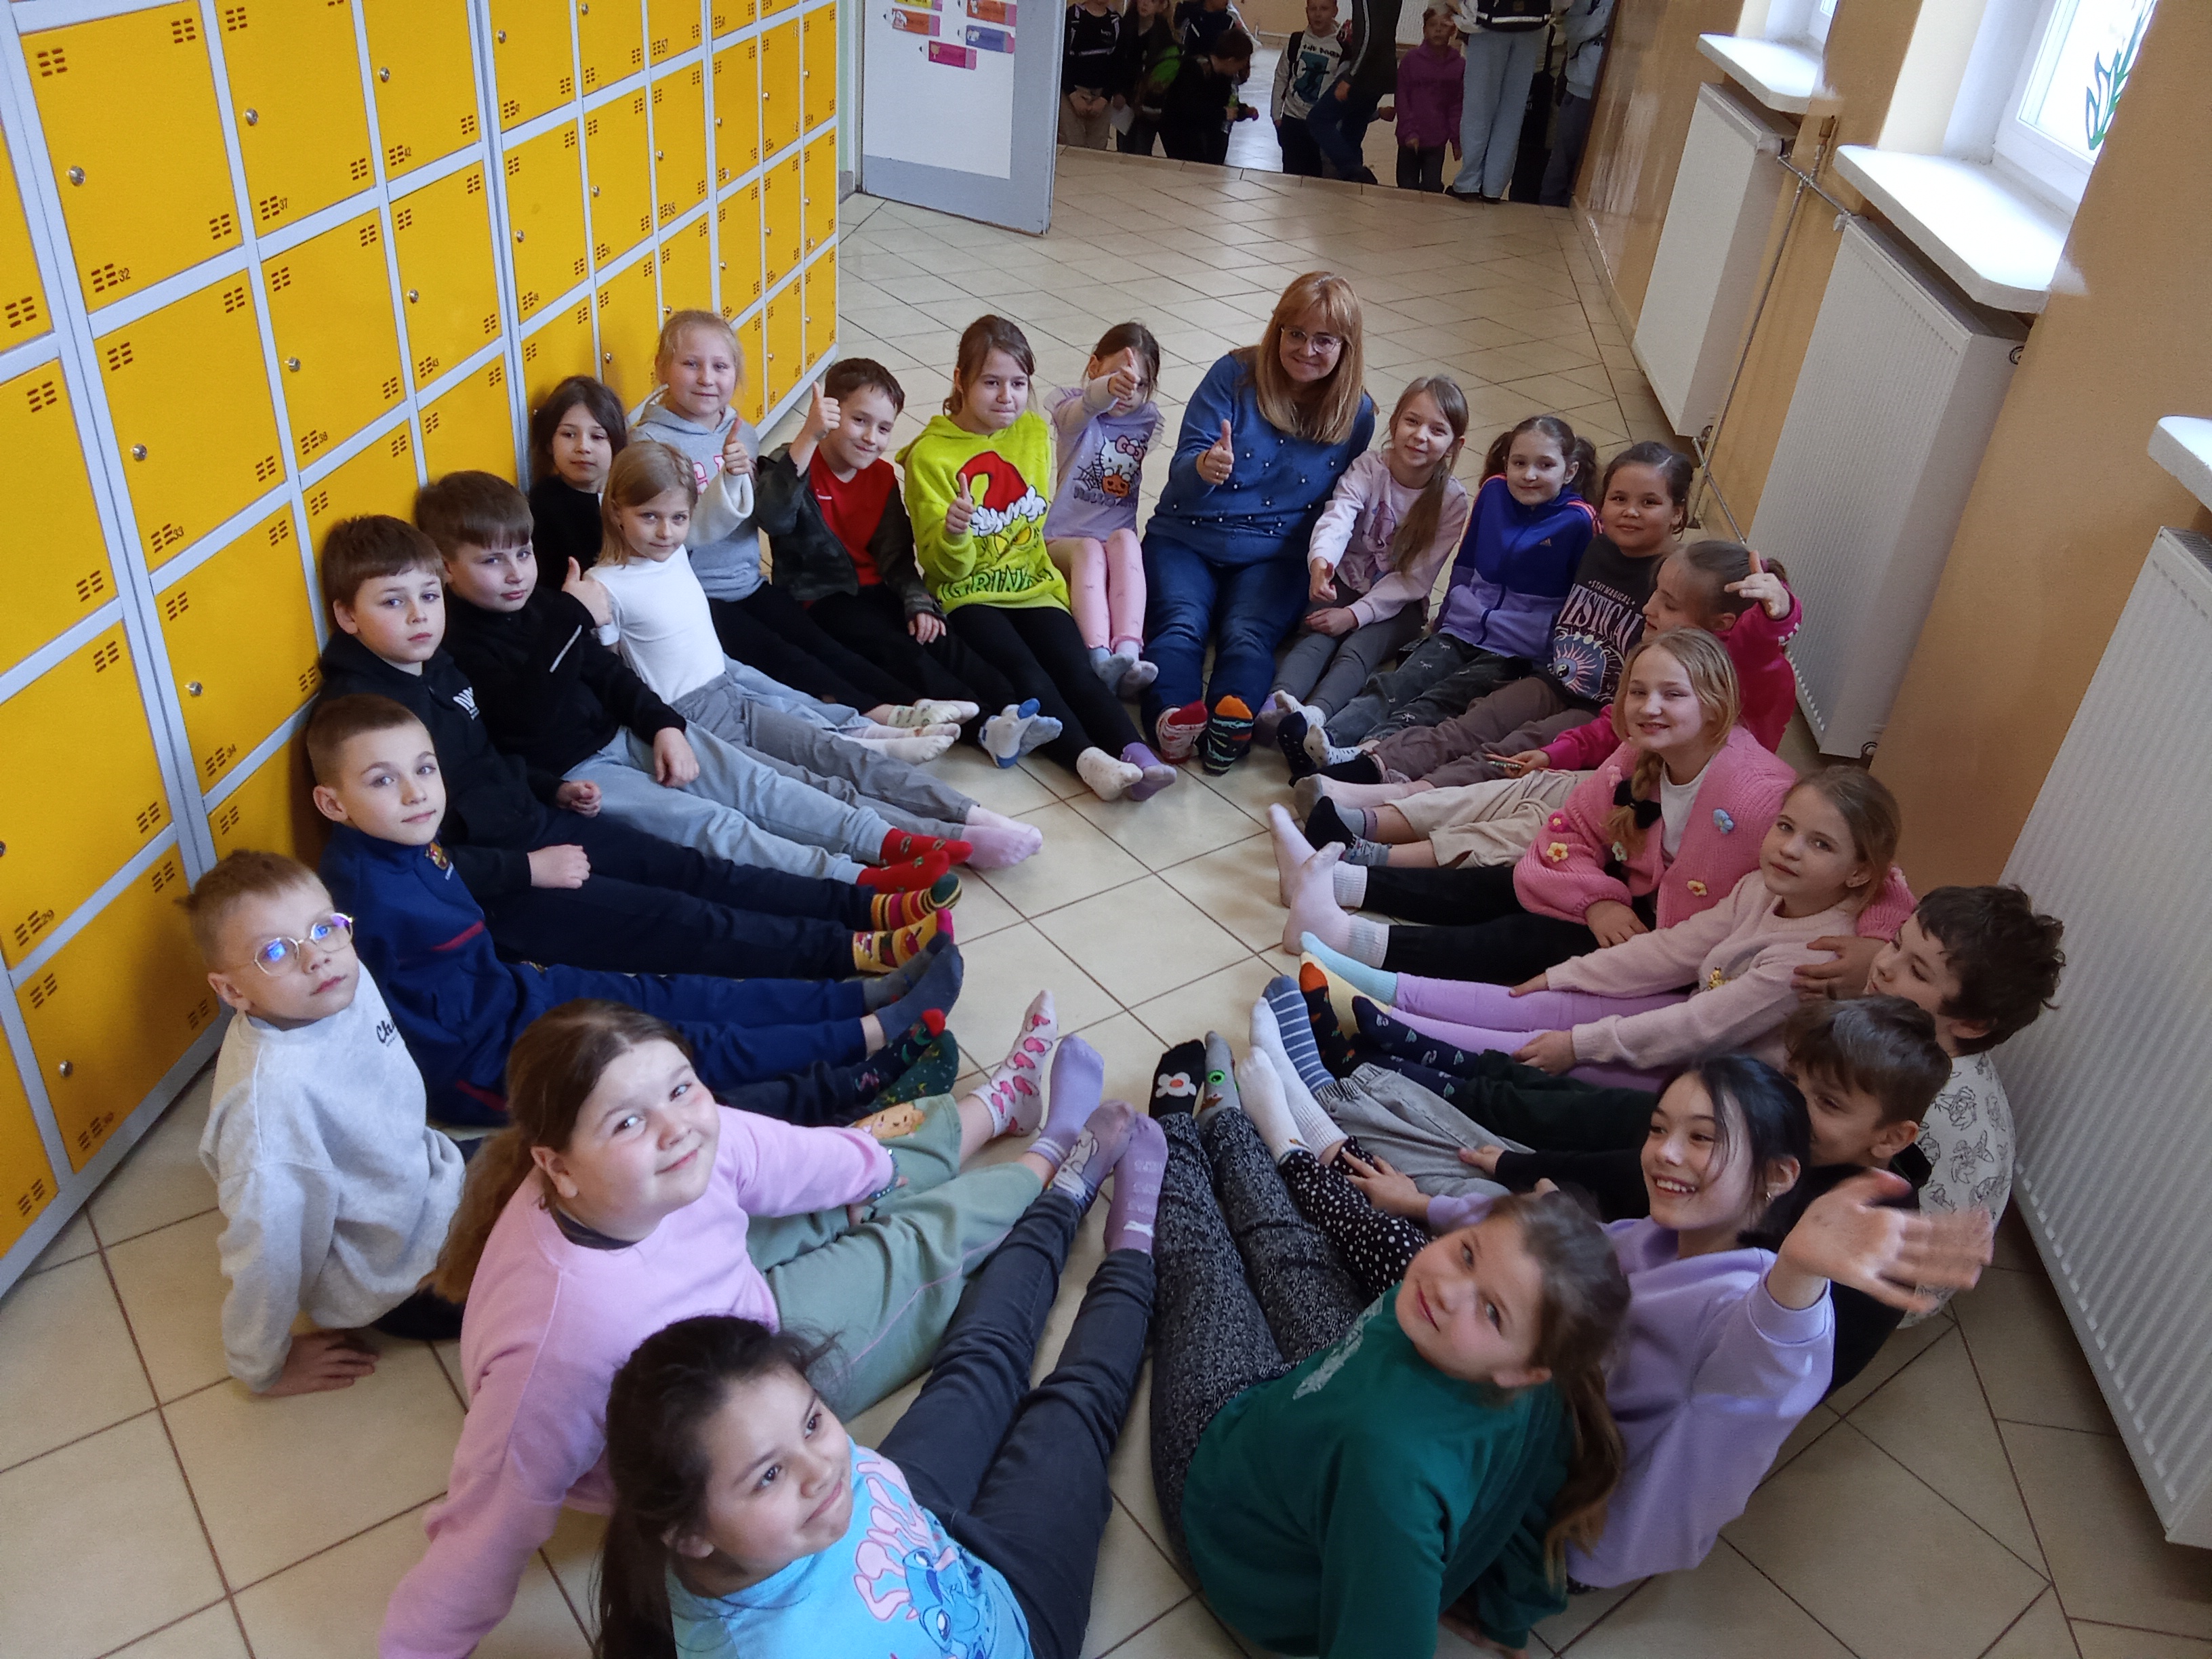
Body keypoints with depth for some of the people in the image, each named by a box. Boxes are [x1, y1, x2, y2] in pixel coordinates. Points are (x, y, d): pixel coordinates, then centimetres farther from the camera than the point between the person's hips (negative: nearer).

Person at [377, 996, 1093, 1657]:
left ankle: (995, 1104, 50)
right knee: (927, 1238, 6)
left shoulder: (694, 1133, -29)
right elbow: (487, 1527, -35)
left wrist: (874, 1161, 12)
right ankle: (1053, 1160, 35)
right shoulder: (565, 1333, -47)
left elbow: (800, 1160, -7)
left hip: (732, 1281, 5)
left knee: (889, 1175, 18)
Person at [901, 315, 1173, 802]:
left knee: (1075, 668, -23)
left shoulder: (1035, 432, 11)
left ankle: (1134, 753, -40)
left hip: (1034, 586, 4)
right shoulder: (930, 455, -6)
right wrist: (953, 533, -28)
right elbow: (946, 569, -8)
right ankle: (1087, 758, -45)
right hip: (967, 596, -4)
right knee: (1022, 672, -30)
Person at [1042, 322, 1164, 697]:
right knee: (1089, 551, -35)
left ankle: (1128, 654, -51)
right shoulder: (1073, 406, 0)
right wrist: (1108, 388, -49)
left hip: (1122, 540, 2)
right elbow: (1078, 413, -28)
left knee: (1124, 540, -32)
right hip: (1065, 542, -2)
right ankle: (1100, 661, -52)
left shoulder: (1148, 420, 10)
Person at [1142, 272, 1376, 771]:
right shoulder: (1235, 375, -2)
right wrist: (1203, 468, -31)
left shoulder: (1356, 414, 5)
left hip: (1275, 556, 1)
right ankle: (1174, 717, -56)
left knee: (1246, 635, -30)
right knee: (1180, 623, -30)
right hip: (1187, 538, 0)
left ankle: (1229, 728, -56)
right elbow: (1181, 472, -6)